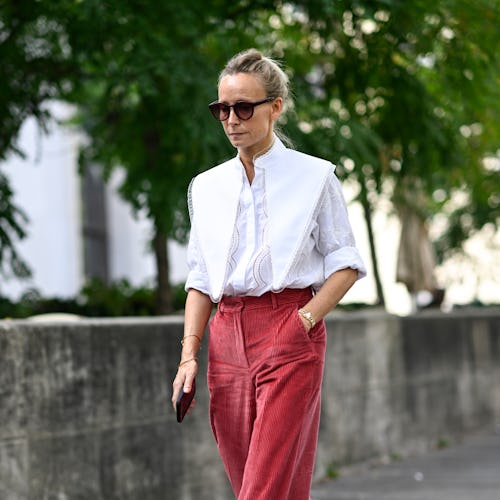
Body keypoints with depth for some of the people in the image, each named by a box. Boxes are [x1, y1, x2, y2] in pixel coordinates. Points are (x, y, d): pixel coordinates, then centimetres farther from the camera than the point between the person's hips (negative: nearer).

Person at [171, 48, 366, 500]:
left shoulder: (314, 177, 2)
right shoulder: (207, 186, 13)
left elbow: (345, 263, 4)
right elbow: (200, 279, 14)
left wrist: (305, 320, -11)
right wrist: (189, 354, 3)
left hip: (288, 333, -4)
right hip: (226, 339, 5)